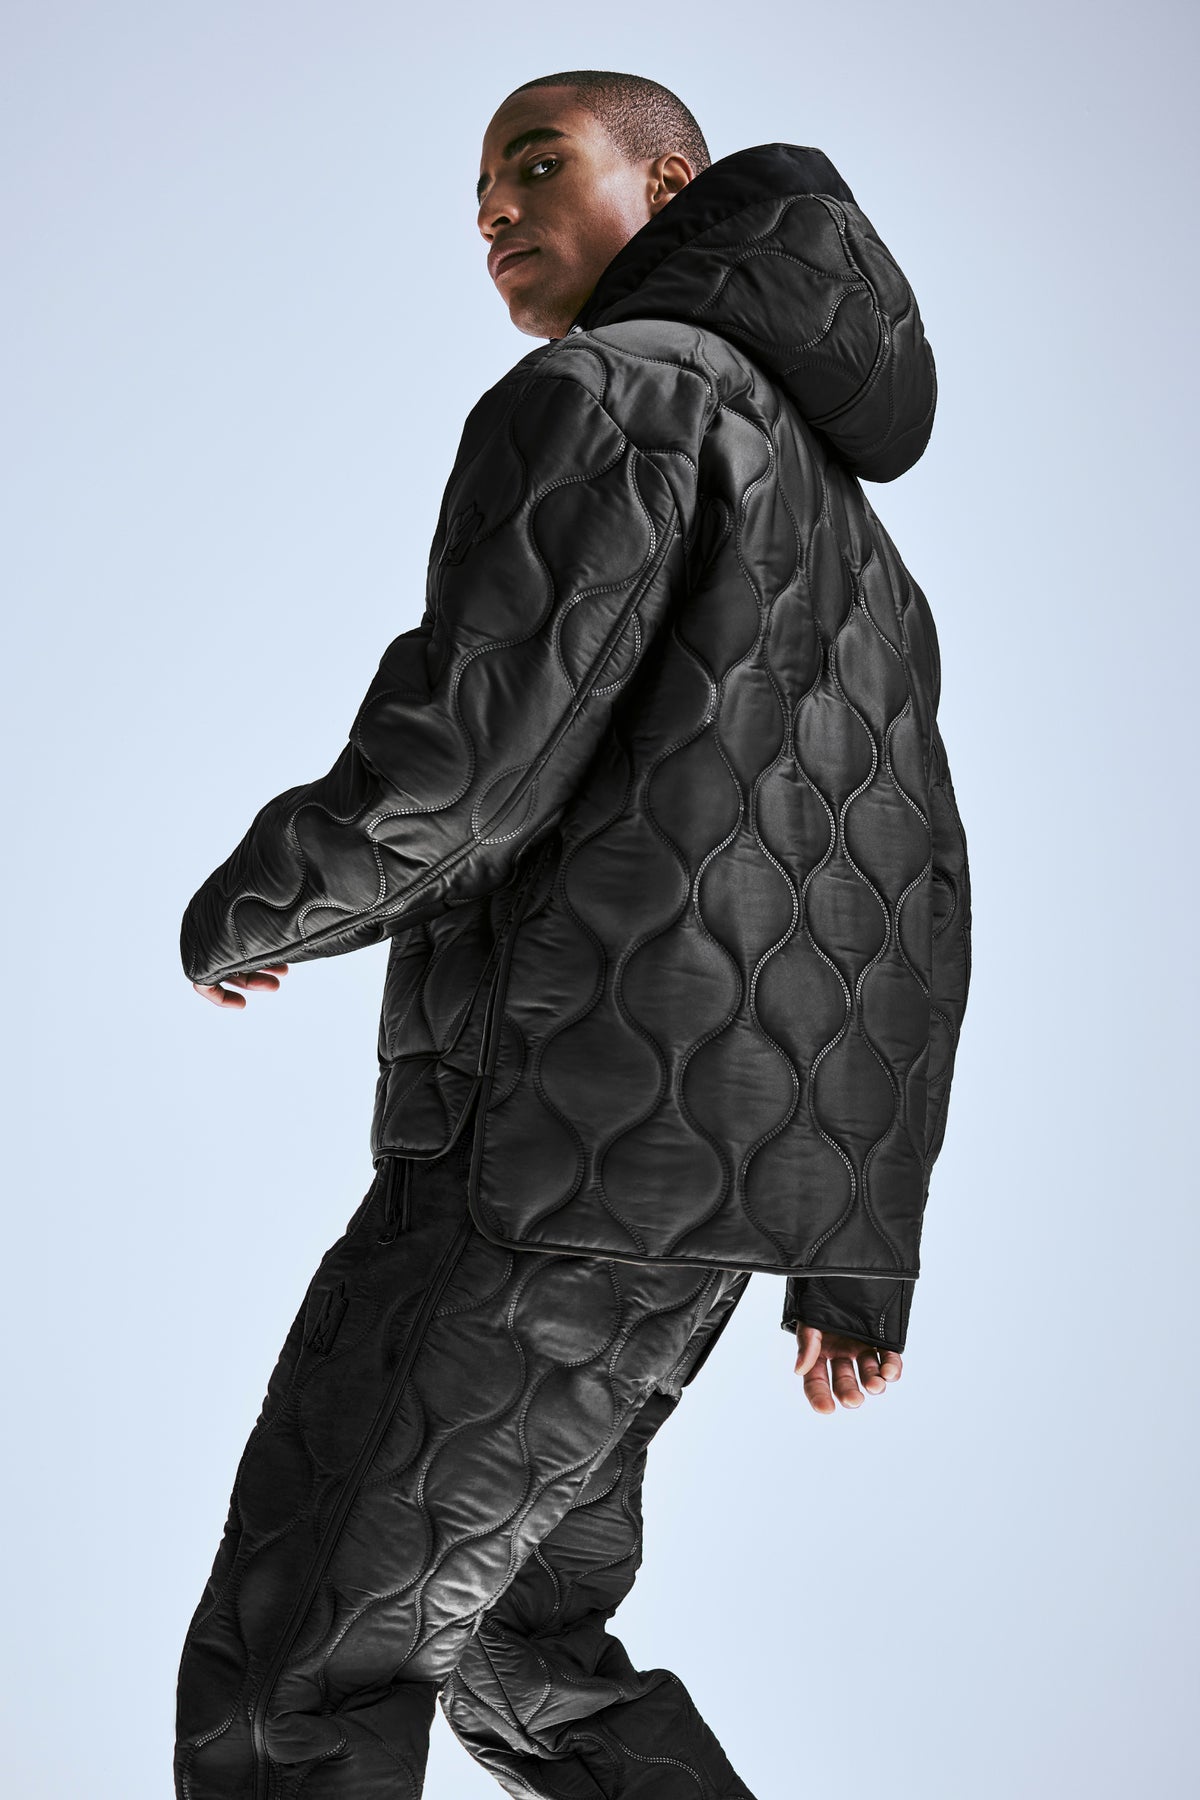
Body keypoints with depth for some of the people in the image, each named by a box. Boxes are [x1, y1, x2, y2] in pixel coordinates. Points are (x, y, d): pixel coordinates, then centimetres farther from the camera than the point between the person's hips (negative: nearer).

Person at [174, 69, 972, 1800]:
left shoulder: (612, 395, -5)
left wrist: (245, 913, 1)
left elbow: (467, 751, -19)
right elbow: (914, 916, 20)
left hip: (563, 1137, -10)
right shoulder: (847, 532, 24)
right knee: (513, 1644, 21)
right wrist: (862, 1251, 21)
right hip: (718, 1158, 10)